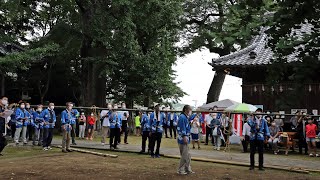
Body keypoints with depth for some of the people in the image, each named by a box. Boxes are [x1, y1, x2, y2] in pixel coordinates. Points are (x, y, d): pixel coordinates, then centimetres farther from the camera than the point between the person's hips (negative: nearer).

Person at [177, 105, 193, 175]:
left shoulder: (186, 117, 15)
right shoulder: (182, 117, -16)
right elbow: (182, 128, -23)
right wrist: (184, 136, -27)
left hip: (185, 139, 10)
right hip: (183, 139, -10)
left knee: (188, 156, 16)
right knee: (184, 156, -5)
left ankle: (188, 169, 24)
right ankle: (180, 170, 4)